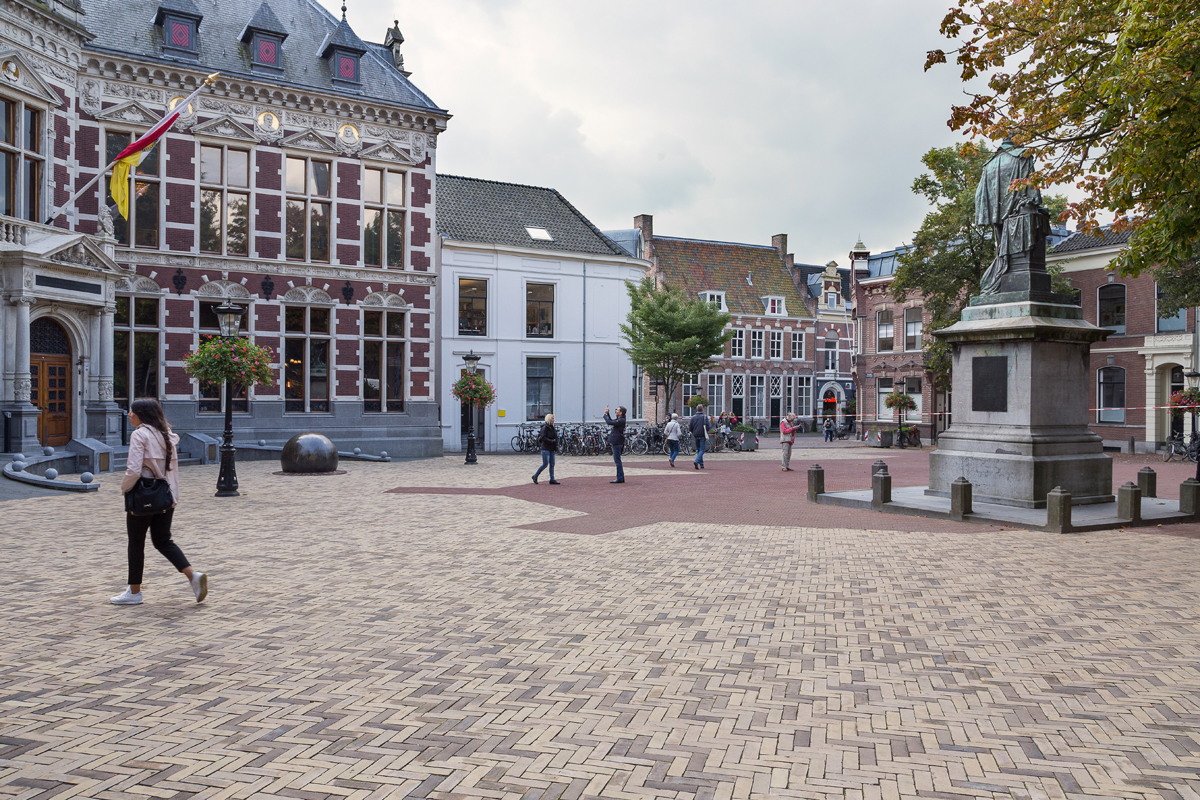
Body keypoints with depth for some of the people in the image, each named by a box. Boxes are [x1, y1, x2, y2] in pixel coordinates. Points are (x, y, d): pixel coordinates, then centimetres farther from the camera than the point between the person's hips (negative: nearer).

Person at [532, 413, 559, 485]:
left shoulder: (552, 428, 14)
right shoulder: (545, 428, -11)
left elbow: (555, 438, 18)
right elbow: (542, 438, -20)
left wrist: (556, 448, 8)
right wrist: (551, 441, -20)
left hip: (551, 449, 8)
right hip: (545, 448, -8)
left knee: (552, 464, 4)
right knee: (545, 464, -7)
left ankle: (552, 479, 5)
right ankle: (535, 476, 9)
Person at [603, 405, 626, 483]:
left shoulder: (621, 420, -17)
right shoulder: (619, 420, 14)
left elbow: (609, 422, -22)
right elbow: (611, 421, 26)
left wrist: (605, 414, -8)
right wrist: (607, 413, 15)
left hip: (617, 442, -10)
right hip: (615, 442, 10)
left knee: (617, 461, -7)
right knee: (617, 461, 14)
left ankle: (620, 478, -4)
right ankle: (621, 478, 19)